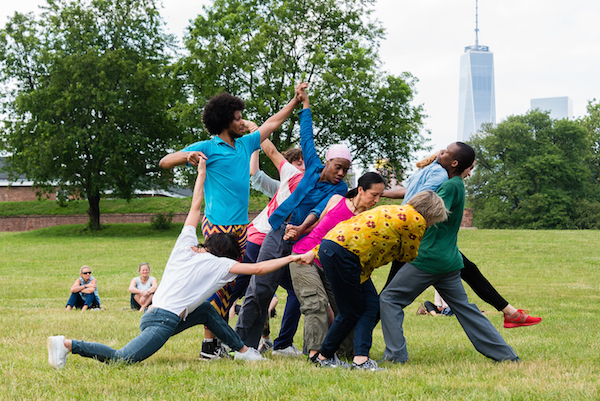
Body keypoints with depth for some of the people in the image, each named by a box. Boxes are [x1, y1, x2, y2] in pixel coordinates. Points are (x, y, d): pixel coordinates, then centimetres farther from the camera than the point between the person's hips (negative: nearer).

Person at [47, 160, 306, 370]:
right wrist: (291, 258, 8)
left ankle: (242, 350, 23)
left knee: (206, 311, 23)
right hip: (164, 321, -9)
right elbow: (258, 269, -1)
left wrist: (201, 173, 30)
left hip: (153, 313, 9)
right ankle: (67, 345, -18)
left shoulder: (186, 245, 18)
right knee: (122, 359, -15)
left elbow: (195, 208, 25)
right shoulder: (218, 264, 2)